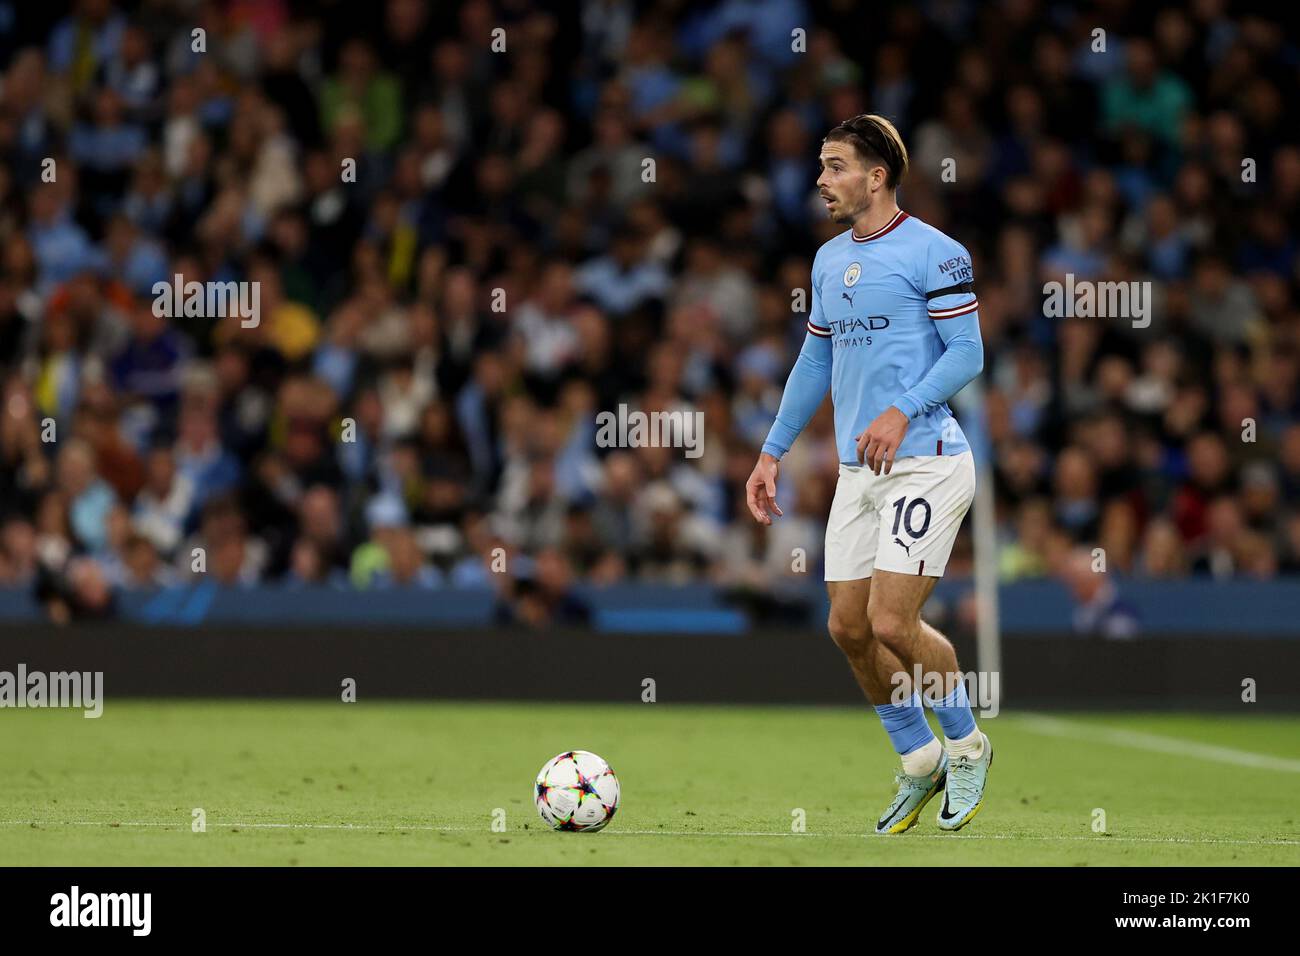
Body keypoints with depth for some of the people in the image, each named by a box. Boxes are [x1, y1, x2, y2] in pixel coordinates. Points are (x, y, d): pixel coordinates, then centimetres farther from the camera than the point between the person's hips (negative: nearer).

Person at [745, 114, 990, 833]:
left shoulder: (932, 252, -8)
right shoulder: (830, 261, 16)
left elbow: (967, 353, -12)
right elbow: (814, 362, 24)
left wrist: (902, 412, -25)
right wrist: (771, 454, 21)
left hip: (924, 460, -8)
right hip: (857, 472, 8)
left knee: (892, 624, -14)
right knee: (848, 627, 5)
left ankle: (966, 746, 10)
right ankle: (919, 760, 22)